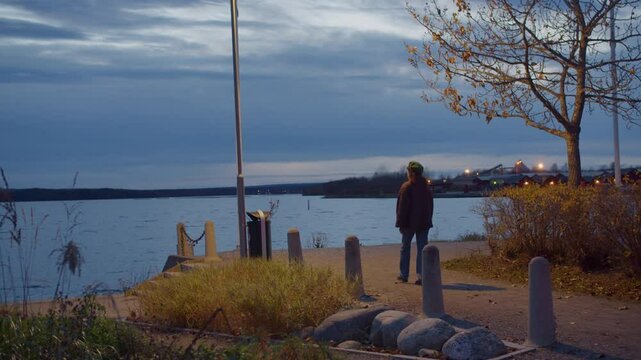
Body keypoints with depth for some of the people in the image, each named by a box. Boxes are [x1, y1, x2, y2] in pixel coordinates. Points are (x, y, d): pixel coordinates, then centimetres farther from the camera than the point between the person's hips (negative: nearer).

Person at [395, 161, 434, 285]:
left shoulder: (406, 187, -11)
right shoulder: (426, 187, 8)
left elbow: (402, 207, -12)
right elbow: (431, 206, 12)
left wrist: (401, 223, -7)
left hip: (409, 223, -4)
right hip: (424, 223, 4)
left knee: (405, 248, 11)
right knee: (422, 249, 3)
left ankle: (404, 274, 14)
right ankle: (421, 276, -2)